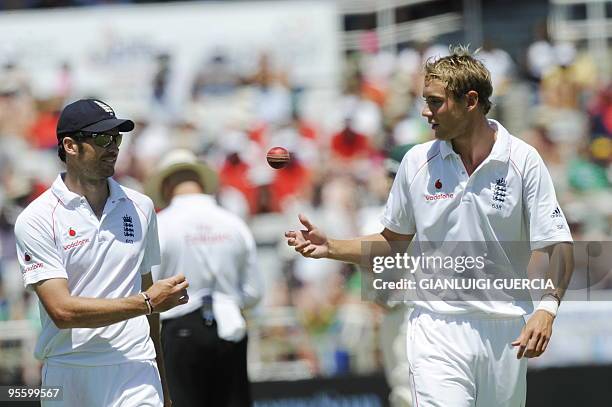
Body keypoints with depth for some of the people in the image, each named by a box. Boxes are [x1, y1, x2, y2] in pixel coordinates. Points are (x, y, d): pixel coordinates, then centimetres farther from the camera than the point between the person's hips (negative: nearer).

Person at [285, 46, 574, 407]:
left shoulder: (523, 160, -3)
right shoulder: (417, 161, 4)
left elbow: (559, 246, -5)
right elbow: (393, 242, 16)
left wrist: (547, 309, -21)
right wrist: (331, 248, 2)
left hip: (506, 335, 0)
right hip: (438, 332, 0)